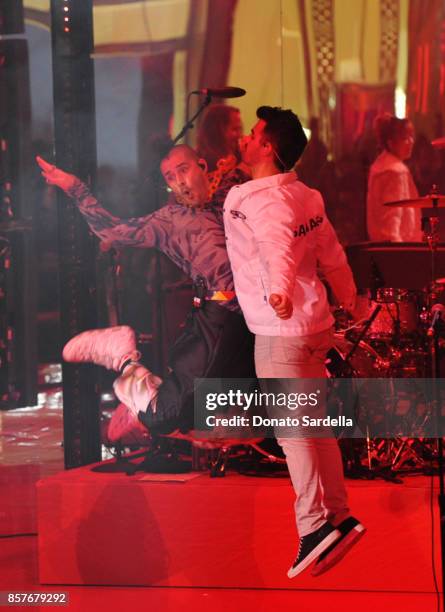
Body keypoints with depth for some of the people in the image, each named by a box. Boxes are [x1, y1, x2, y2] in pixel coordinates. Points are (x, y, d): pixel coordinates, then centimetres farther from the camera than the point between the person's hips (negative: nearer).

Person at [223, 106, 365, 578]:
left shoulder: (265, 201, -16)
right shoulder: (305, 195, 10)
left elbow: (279, 247, -36)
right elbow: (331, 255, 19)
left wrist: (280, 290, -55)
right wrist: (348, 298, 35)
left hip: (280, 331, -9)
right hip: (314, 324, 9)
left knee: (291, 428, -6)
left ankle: (315, 525, -8)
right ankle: (338, 517, 19)